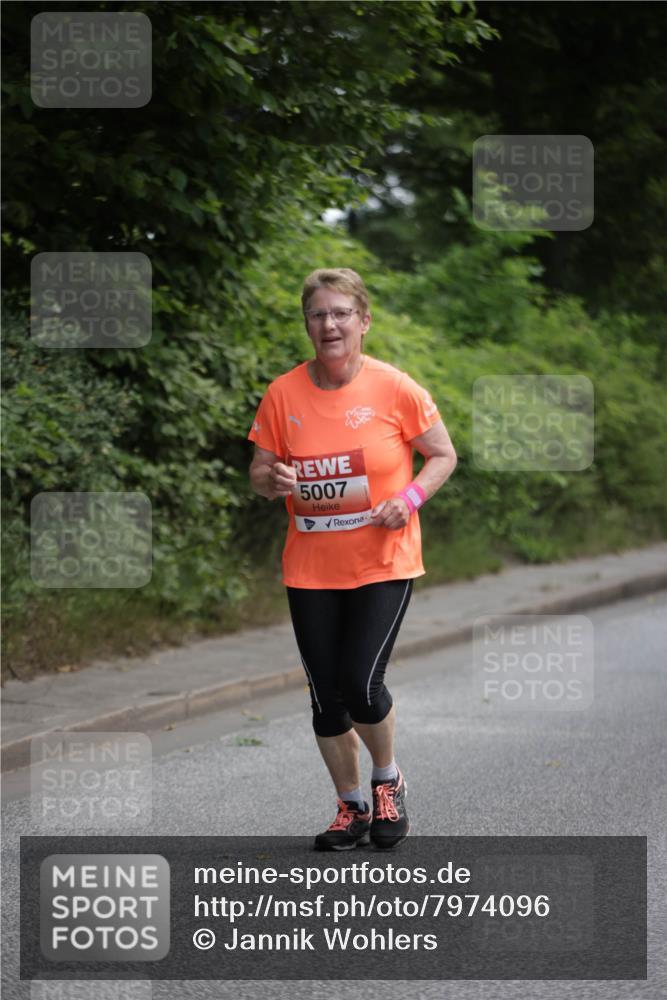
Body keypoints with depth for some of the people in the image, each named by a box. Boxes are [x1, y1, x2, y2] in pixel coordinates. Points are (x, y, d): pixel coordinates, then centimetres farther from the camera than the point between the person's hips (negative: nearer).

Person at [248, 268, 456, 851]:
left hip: (383, 564, -3)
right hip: (310, 569, 3)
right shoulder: (283, 394, -2)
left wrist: (411, 497, -15)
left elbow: (443, 455, 2)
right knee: (326, 696, 6)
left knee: (361, 684, -14)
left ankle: (388, 780, 17)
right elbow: (259, 473, 7)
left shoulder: (394, 388, -8)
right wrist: (273, 481, -17)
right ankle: (351, 807, 25)